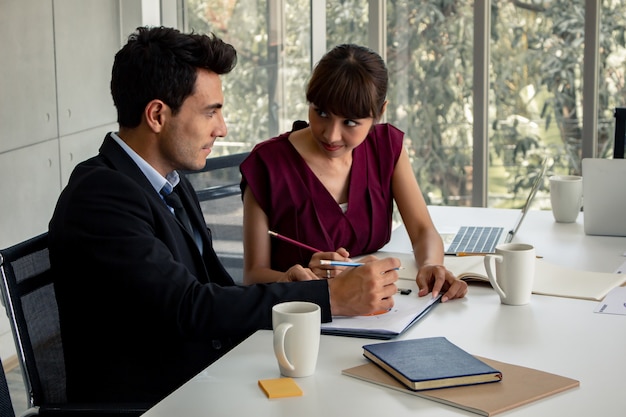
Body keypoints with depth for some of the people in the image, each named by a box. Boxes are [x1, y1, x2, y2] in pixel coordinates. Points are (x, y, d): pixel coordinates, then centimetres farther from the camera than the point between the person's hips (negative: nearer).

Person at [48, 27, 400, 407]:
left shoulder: (175, 186, 12)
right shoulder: (101, 195, -16)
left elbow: (221, 293, 10)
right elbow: (190, 307, -23)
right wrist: (332, 297, -22)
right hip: (143, 402, -8)